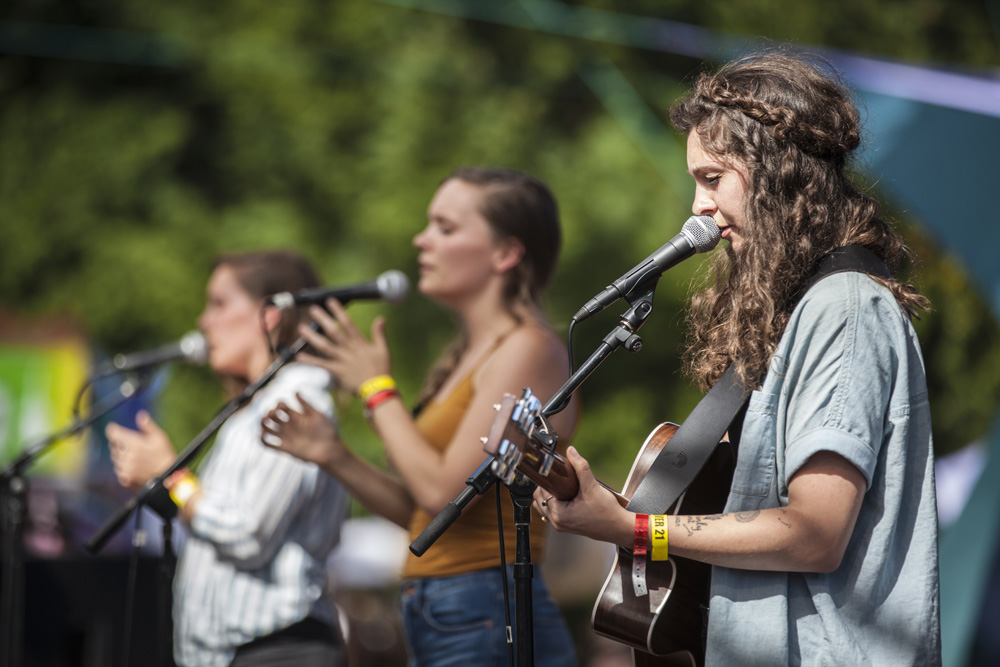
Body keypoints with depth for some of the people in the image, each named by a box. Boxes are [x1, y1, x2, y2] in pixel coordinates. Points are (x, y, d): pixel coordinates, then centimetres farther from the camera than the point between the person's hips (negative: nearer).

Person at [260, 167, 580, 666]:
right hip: (434, 624, 9)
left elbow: (444, 491, -18)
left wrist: (377, 390, -7)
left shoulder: (529, 349, -10)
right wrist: (334, 457, 8)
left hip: (488, 625, -9)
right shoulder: (468, 357, 18)